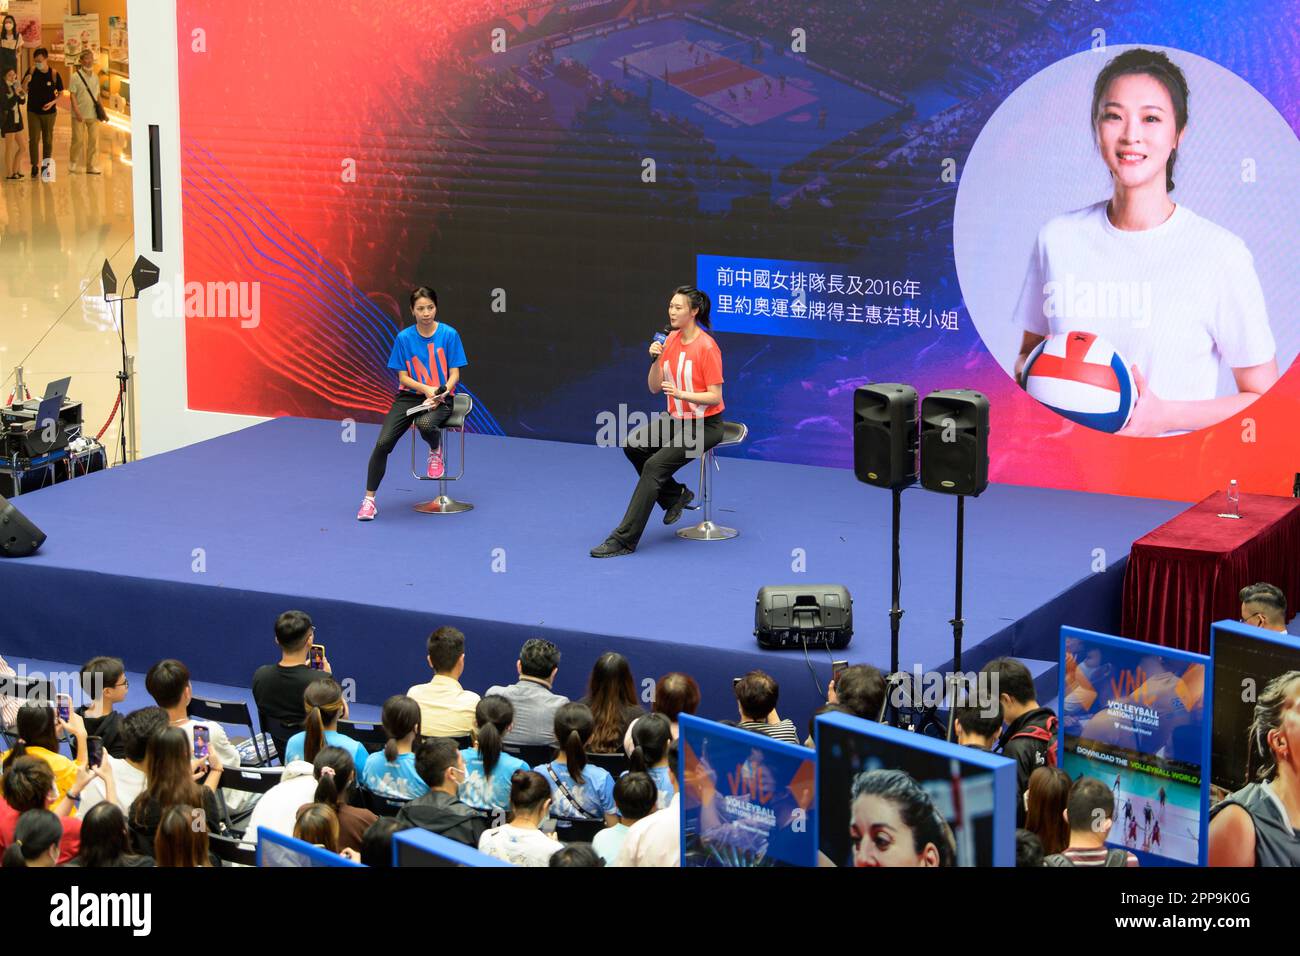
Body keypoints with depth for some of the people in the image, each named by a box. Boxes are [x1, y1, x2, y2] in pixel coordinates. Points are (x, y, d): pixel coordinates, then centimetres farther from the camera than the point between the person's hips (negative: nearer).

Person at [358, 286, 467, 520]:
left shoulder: (449, 335, -5)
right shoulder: (404, 338, -1)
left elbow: (454, 374, -1)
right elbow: (403, 377, 0)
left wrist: (441, 393, -20)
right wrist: (426, 388, -17)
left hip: (441, 399, -2)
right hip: (410, 396, 2)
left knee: (425, 424, -38)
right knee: (383, 443, -19)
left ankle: (436, 451, 1)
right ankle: (369, 499, -7)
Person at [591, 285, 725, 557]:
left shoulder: (707, 347, -18)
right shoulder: (671, 339, 3)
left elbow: (715, 396, -18)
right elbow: (654, 388, 3)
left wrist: (681, 393, -31)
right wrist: (655, 360, -14)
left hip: (704, 425, -7)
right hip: (676, 419, 7)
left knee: (655, 464, -23)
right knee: (633, 444, -16)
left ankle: (624, 540, -21)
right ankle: (674, 495, 8)